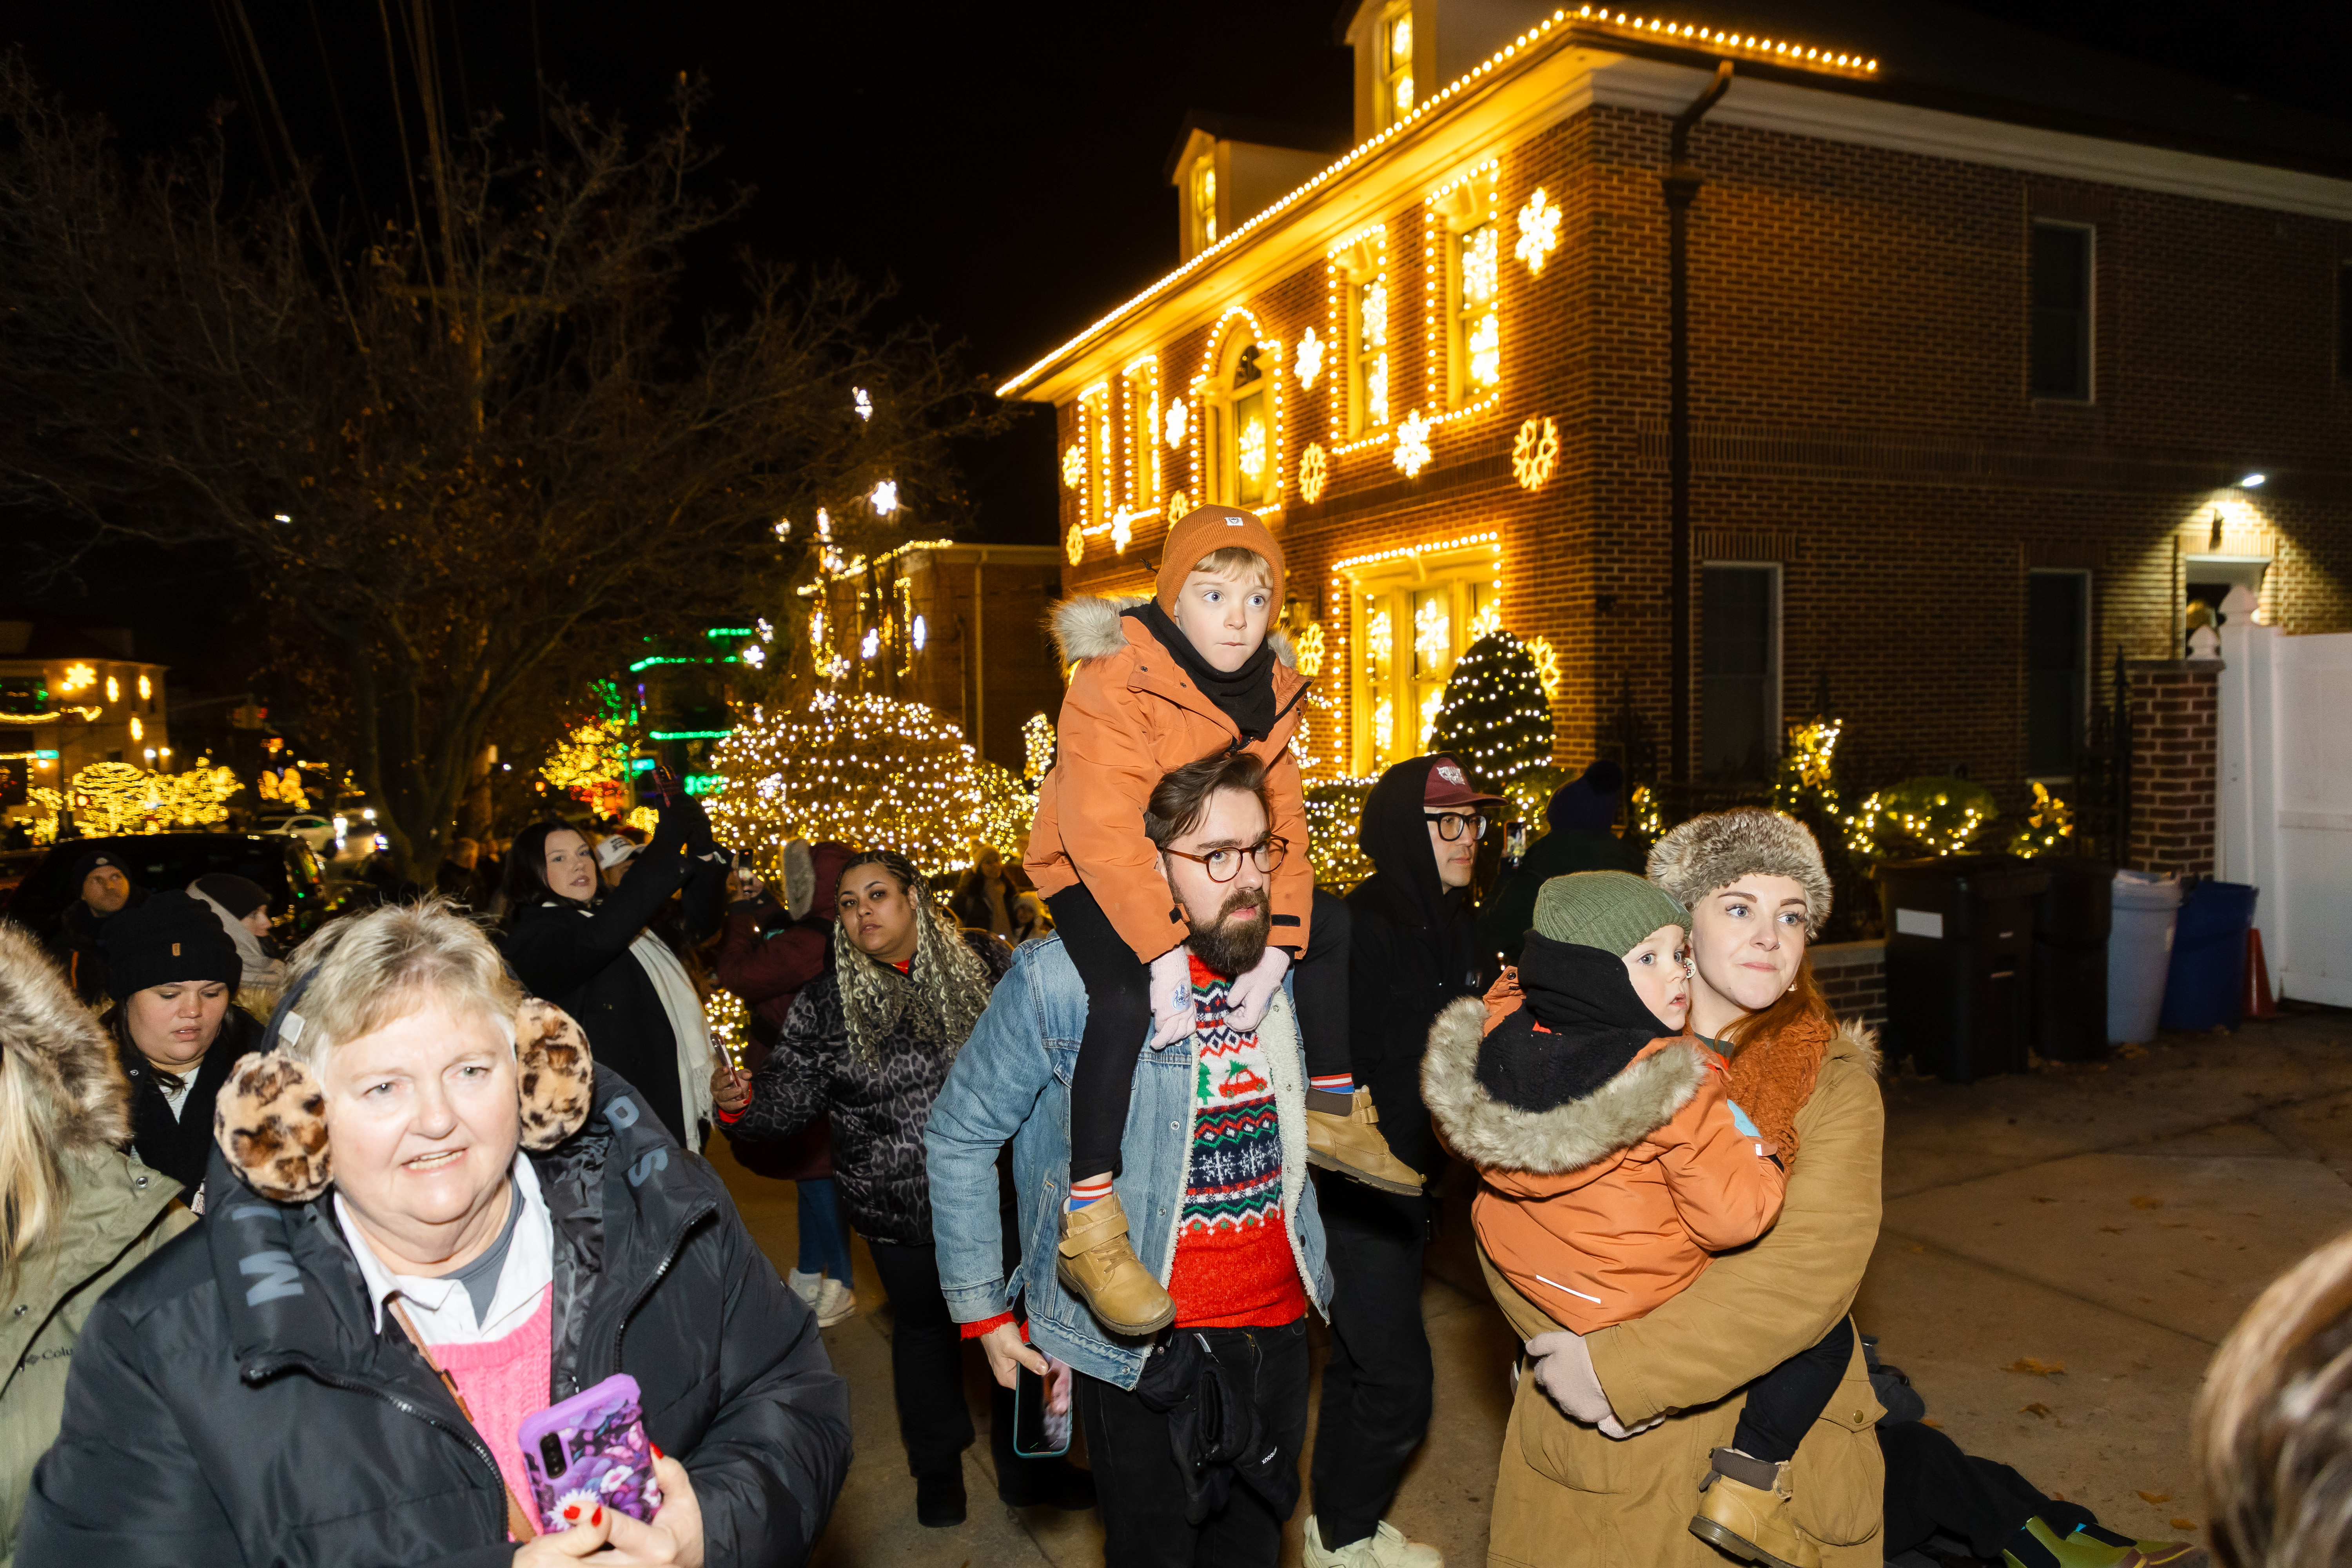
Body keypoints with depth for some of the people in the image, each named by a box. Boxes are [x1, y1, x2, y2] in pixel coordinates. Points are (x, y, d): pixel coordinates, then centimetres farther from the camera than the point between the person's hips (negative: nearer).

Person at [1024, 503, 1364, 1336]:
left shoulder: (1271, 688, -1)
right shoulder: (1117, 680, -23)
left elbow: (1278, 821, -7)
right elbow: (1106, 827, -31)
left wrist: (1275, 943, -20)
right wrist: (1165, 949, -38)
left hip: (1202, 867, 7)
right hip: (1092, 871, -7)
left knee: (1331, 925, 5)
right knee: (1124, 998, -33)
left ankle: (1332, 1112, 24)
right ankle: (1090, 1228, -24)